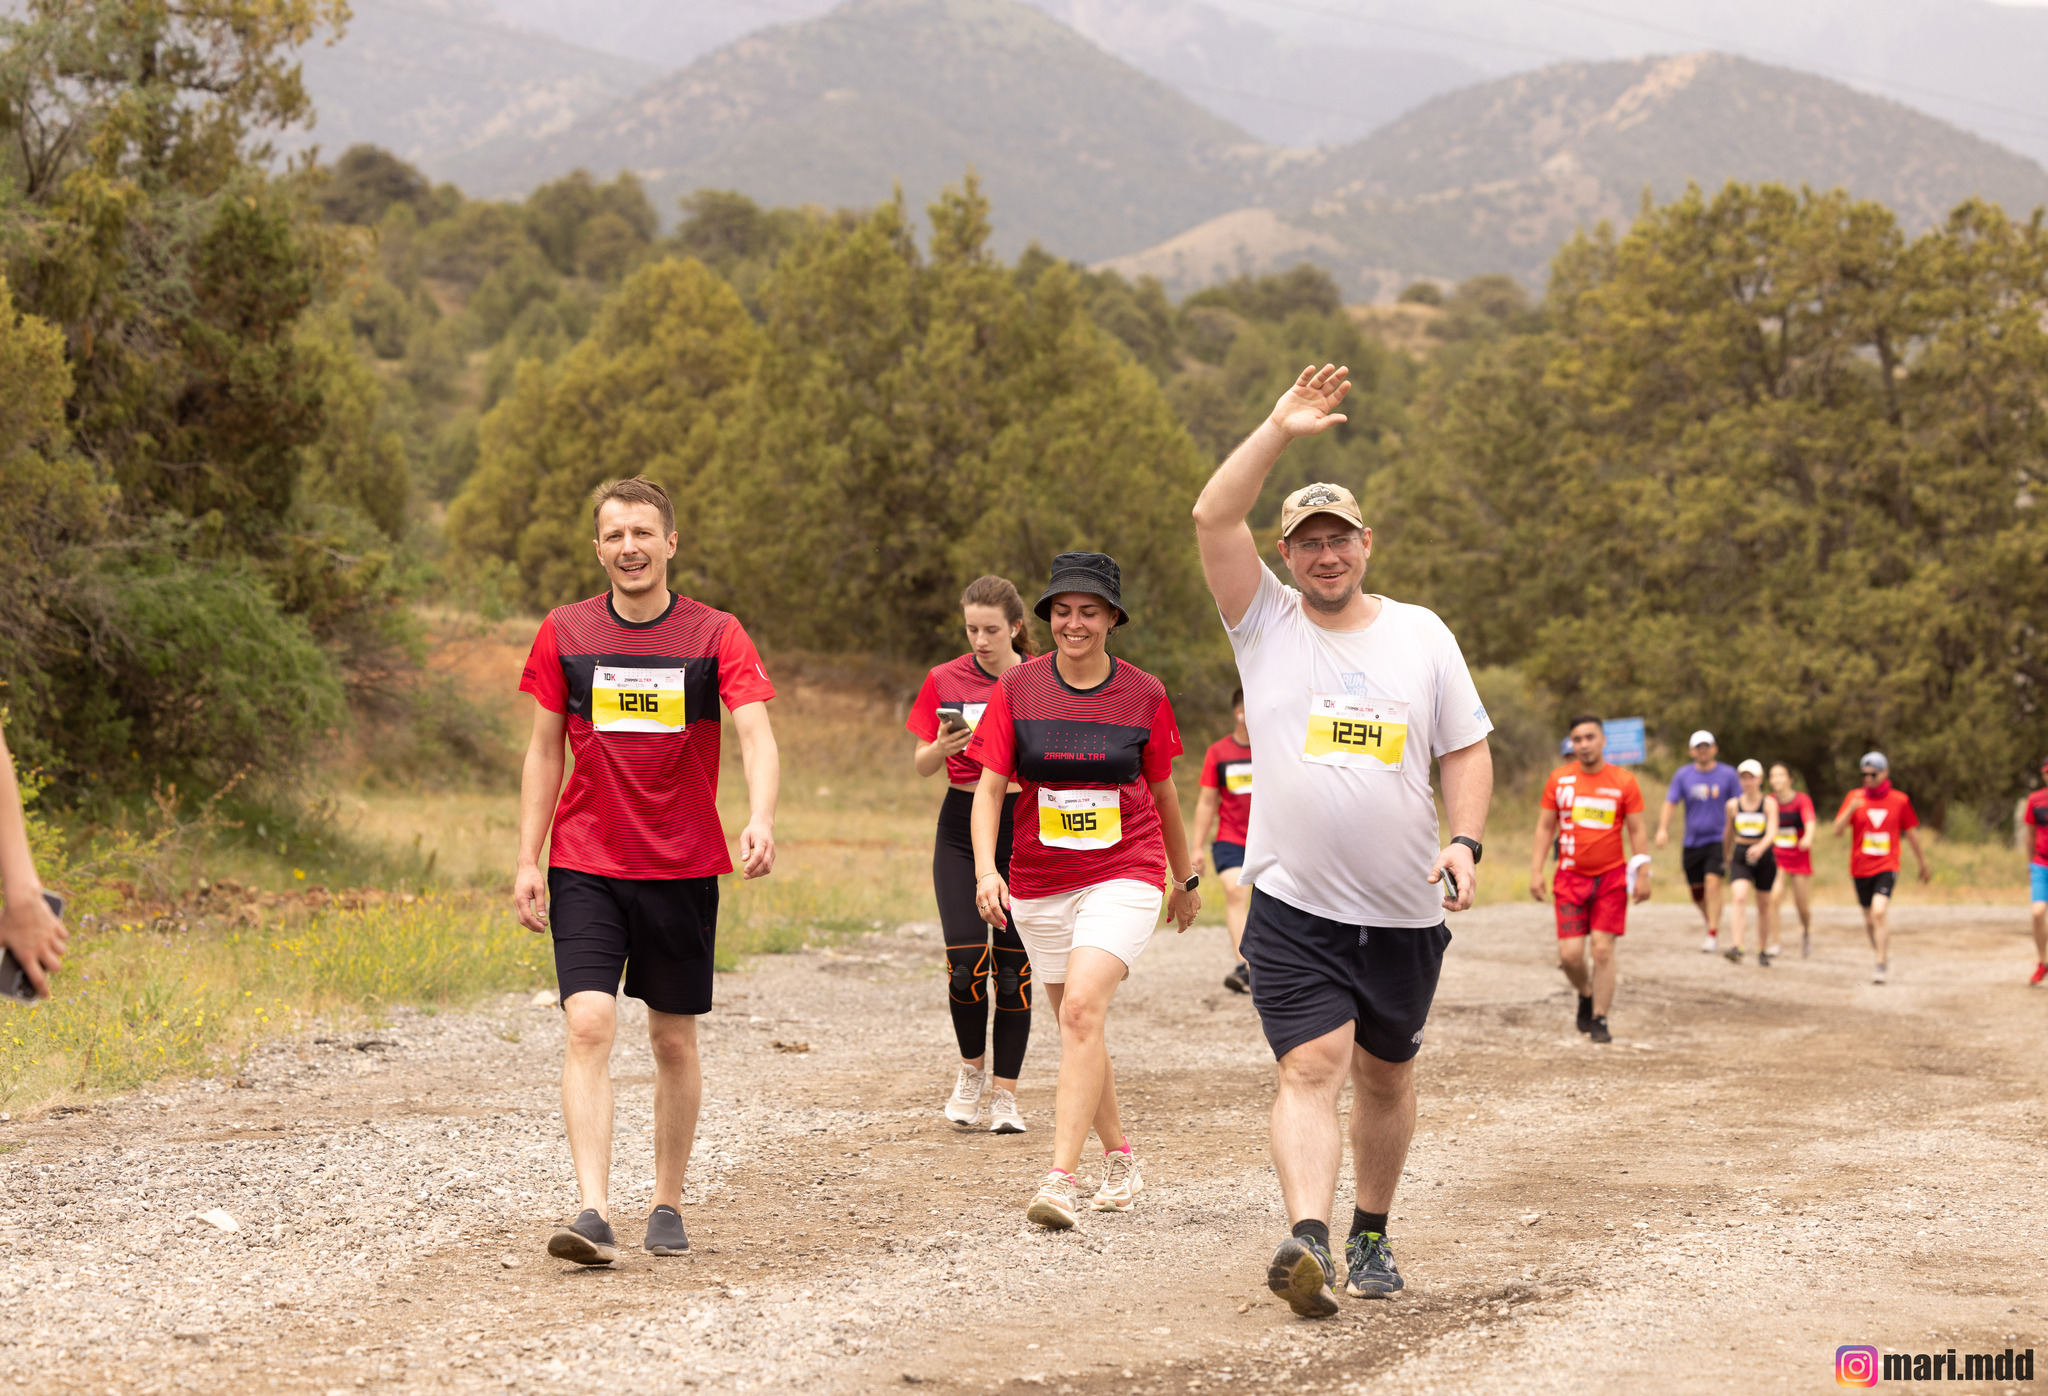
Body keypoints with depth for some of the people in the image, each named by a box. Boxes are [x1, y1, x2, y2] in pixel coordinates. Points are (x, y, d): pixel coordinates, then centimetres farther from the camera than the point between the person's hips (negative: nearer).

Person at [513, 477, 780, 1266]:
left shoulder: (715, 636, -2)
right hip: (586, 867, 0)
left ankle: (668, 1207, 23)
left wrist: (761, 821, -32)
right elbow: (544, 751, 8)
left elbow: (756, 734, -13)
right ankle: (592, 1211, -20)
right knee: (589, 1024, -15)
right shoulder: (564, 634, 3)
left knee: (674, 1040, 9)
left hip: (683, 868, 0)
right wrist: (527, 861, 2)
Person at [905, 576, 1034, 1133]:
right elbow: (922, 764, 7)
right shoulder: (945, 680, 3)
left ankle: (1005, 1093, 9)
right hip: (961, 829, 0)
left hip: (1024, 826, 0)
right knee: (966, 963, -12)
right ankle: (972, 1066, 13)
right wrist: (944, 746, -14)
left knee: (1014, 970, -2)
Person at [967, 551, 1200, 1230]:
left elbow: (1163, 795, 12)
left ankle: (1061, 1179, -27)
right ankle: (1120, 1160, 33)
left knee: (1082, 1010, -21)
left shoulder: (1144, 695, -1)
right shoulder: (1017, 689, 0)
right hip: (1040, 883, 3)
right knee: (1077, 1026, 13)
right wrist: (985, 869, -19)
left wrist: (1186, 879, 22)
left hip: (1124, 876, -3)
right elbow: (989, 787, -4)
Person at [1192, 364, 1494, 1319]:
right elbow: (1214, 518, -10)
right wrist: (1282, 429, -14)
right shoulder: (1264, 622, 3)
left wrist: (1464, 842, -6)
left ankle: (1371, 1233, 29)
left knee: (1385, 1076, 14)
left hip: (1404, 912, 3)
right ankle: (1307, 1241, -31)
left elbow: (1467, 750, 10)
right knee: (1311, 1068, -17)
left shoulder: (1421, 634, 8)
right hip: (1294, 907, -3)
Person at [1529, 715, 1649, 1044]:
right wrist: (1536, 871, -1)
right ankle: (1586, 994, 25)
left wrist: (1643, 874, -3)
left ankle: (1599, 1020, 3)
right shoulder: (1559, 780, 3)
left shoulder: (1624, 781, 0)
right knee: (1570, 953, -6)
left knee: (1603, 950, -6)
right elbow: (1544, 827, 7)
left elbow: (1637, 830, 3)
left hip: (1611, 878, -1)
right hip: (1570, 877, 1)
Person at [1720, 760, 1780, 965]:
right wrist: (1726, 856, 25)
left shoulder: (1769, 803, -4)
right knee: (1739, 896, -21)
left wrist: (1761, 847, -36)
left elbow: (1772, 832, -18)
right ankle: (1737, 948, -30)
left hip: (1764, 856, 0)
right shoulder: (1733, 805, 3)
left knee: (1764, 903, 10)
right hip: (1740, 857, 0)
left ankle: (1763, 950, 25)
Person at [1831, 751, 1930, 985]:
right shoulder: (1854, 797, 1)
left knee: (1879, 911, -22)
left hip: (1887, 867, -2)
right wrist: (1851, 810, -23)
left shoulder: (1900, 800, 1)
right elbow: (1838, 831, -5)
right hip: (1860, 868, 2)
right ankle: (1883, 953, 35)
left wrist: (1924, 863, 21)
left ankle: (1881, 965, -18)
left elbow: (1911, 833, 12)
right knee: (1870, 919, 10)